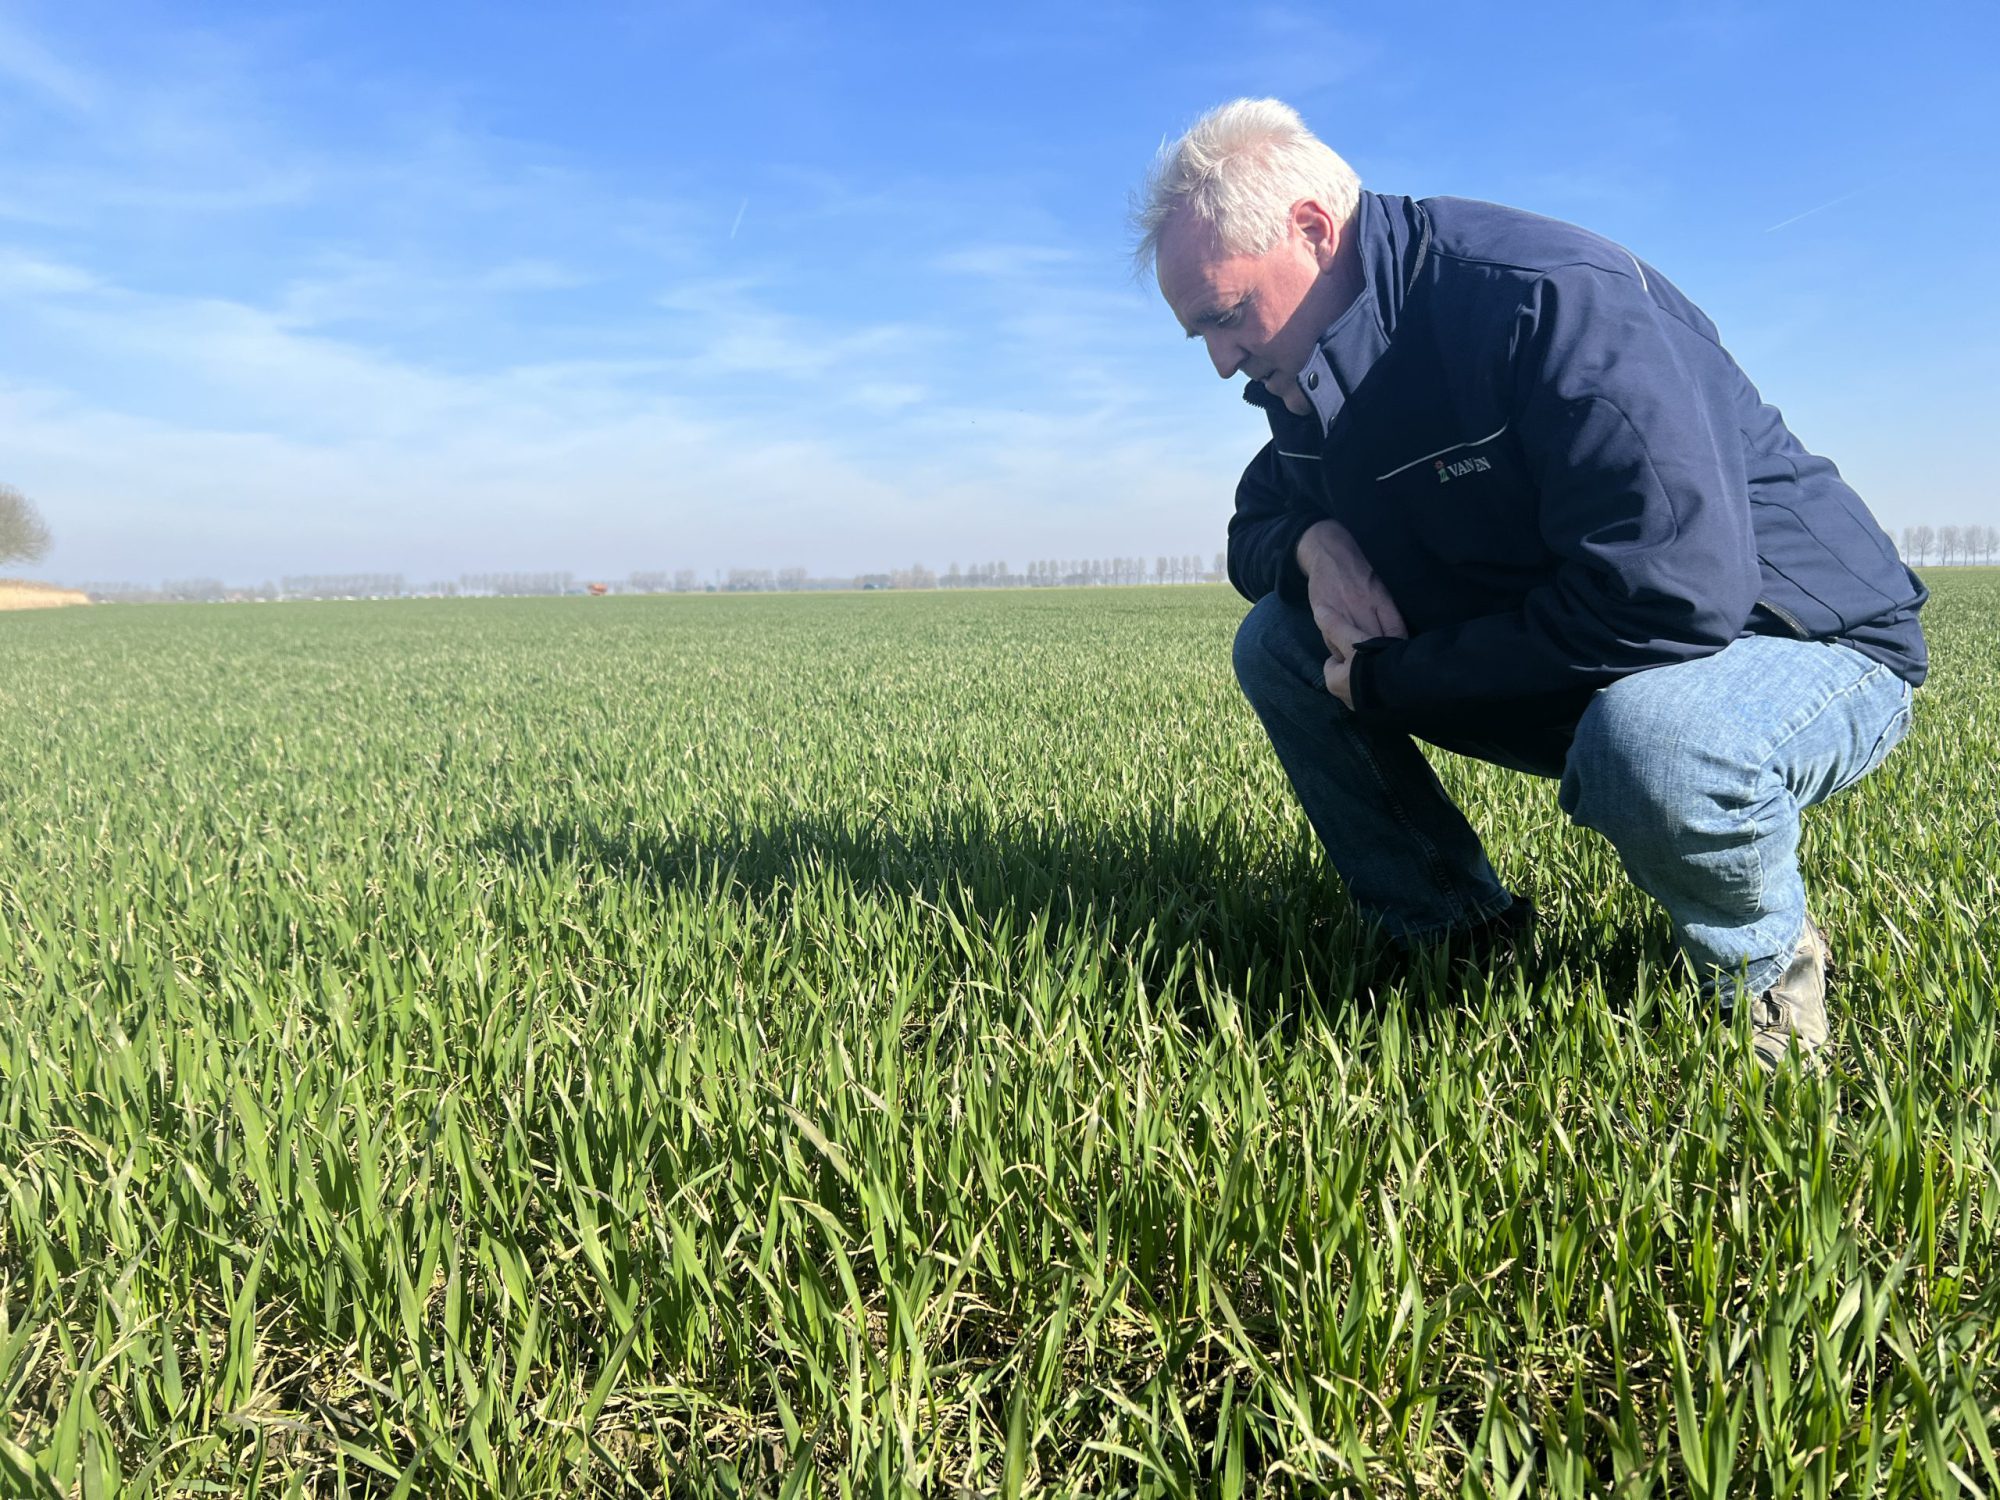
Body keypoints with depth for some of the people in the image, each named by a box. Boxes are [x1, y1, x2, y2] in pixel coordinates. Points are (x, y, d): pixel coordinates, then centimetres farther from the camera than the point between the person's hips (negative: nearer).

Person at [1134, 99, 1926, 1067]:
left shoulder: (1549, 297, -27)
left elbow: (1672, 596, -35)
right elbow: (1255, 526, 11)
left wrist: (1386, 679, -26)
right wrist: (1313, 544, -16)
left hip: (1805, 647, -7)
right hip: (1552, 670, 7)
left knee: (1648, 741, -42)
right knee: (1274, 642, -3)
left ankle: (1764, 957, -7)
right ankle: (1455, 935, 5)